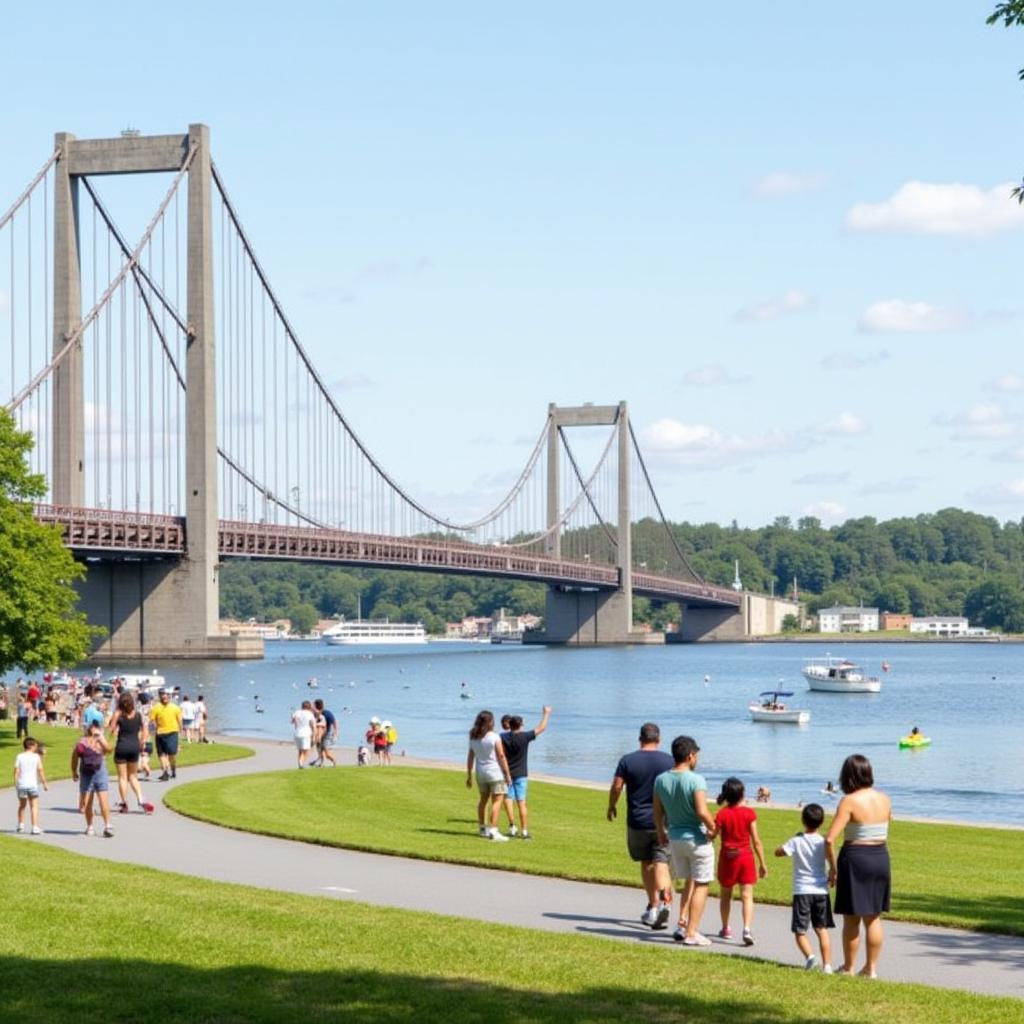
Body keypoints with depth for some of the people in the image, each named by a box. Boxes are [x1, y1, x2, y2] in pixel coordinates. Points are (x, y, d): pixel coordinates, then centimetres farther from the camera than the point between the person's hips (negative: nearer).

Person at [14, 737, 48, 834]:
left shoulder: (19, 757, 0)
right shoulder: (36, 757, -4)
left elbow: (16, 771, -3)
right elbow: (40, 770, -5)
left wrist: (15, 783, 5)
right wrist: (44, 783, 3)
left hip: (21, 784, 2)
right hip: (32, 784, -2)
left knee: (22, 805, 21)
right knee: (34, 806, 0)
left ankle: (21, 825, 31)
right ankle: (35, 827, -9)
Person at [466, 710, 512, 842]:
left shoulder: (473, 738, 3)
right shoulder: (494, 737, -12)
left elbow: (470, 758, 7)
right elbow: (501, 757, -12)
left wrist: (469, 776, 14)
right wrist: (507, 774, -6)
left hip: (481, 772, 6)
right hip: (495, 771, -6)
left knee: (483, 800, 19)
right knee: (497, 801, -5)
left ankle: (482, 829, 29)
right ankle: (493, 831, -13)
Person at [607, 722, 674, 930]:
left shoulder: (627, 761, -4)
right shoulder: (668, 761, -2)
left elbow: (616, 787, -4)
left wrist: (611, 807, 13)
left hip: (637, 822, 0)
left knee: (646, 864, 14)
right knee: (661, 862, -3)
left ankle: (653, 905, 19)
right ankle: (665, 899, -28)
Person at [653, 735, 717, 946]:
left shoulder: (661, 780, -1)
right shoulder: (696, 780, -19)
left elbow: (657, 812, 8)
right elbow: (702, 812, -26)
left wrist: (661, 832, 23)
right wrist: (713, 828, -8)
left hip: (675, 838, 6)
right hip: (697, 839, -6)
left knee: (690, 882, 23)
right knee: (701, 886, 5)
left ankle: (682, 924, 16)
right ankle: (691, 933, 3)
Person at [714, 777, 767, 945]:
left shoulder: (722, 814, -8)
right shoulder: (749, 813, -7)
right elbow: (756, 841, -6)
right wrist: (762, 863, 0)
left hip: (727, 857, 1)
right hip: (745, 857, -1)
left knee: (725, 895, 18)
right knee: (747, 896, -3)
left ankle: (725, 928, 28)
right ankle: (747, 929, -20)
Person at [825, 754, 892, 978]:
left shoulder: (849, 801, -16)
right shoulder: (884, 799, 2)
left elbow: (830, 839, -20)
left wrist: (833, 867, -9)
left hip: (855, 858, -5)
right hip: (881, 858, 5)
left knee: (851, 919, 8)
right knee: (874, 918, 15)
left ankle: (848, 967, 19)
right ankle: (871, 968, 20)